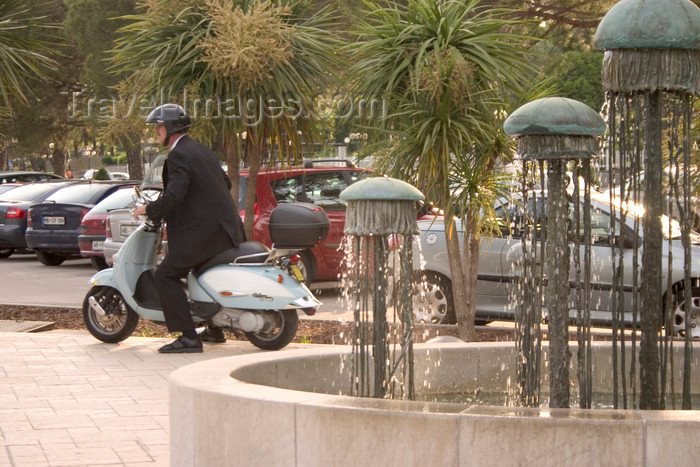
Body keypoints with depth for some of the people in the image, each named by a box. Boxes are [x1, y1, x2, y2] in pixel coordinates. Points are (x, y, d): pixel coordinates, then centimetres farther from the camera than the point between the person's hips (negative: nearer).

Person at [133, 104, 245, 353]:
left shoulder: (180, 156, -14)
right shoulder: (200, 150, 16)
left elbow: (173, 196, -25)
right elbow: (225, 183, 23)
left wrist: (148, 209, -9)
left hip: (206, 230, -10)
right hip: (225, 226, 10)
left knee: (166, 275, -9)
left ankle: (189, 337, -14)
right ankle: (214, 329, 38)